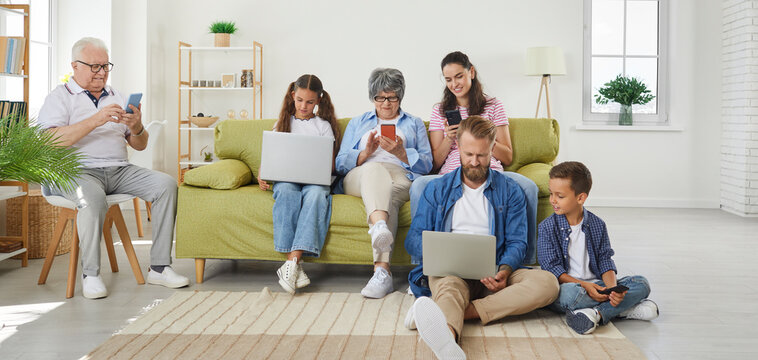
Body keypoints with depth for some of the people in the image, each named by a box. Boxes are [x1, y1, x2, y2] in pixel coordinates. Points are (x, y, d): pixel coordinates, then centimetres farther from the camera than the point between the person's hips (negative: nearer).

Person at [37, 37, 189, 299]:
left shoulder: (116, 98, 21)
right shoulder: (59, 98, 4)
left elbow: (140, 145, 18)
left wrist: (136, 128, -7)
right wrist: (95, 121, -21)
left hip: (119, 170, 5)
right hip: (77, 170, -5)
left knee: (166, 184, -18)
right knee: (93, 197, -39)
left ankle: (159, 268, -17)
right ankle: (91, 275, -23)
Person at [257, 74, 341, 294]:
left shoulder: (324, 126, 18)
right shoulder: (282, 123, 22)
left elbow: (330, 163, 11)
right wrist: (262, 176, -3)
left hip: (314, 180, -1)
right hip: (286, 177, 1)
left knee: (317, 194, -38)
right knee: (287, 192, -37)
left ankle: (290, 265, -47)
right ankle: (295, 266, -42)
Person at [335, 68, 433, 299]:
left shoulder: (414, 124, 27)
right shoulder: (357, 124, 29)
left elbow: (426, 165, 12)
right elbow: (340, 164, 15)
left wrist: (400, 152, -6)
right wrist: (366, 153, -5)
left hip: (400, 177, -1)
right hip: (359, 178, 1)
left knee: (386, 193, -39)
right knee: (375, 169, -38)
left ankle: (382, 270, -56)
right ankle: (380, 226, -68)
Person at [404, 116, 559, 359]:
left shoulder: (510, 191, 17)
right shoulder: (437, 189, 18)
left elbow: (516, 243, 10)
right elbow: (414, 240, 12)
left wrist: (503, 272, -15)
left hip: (491, 276, 1)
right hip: (449, 271, -1)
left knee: (547, 283, -29)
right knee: (448, 286, -37)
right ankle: (447, 339, -74)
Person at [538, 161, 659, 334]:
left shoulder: (597, 225, 7)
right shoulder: (547, 227, -3)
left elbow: (605, 261, 4)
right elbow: (552, 268, -9)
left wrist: (612, 287, -17)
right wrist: (584, 286, -21)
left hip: (597, 285, 4)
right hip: (568, 284, -4)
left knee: (641, 283, -14)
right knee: (569, 293, -40)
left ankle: (598, 313, -31)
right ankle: (626, 308, -24)